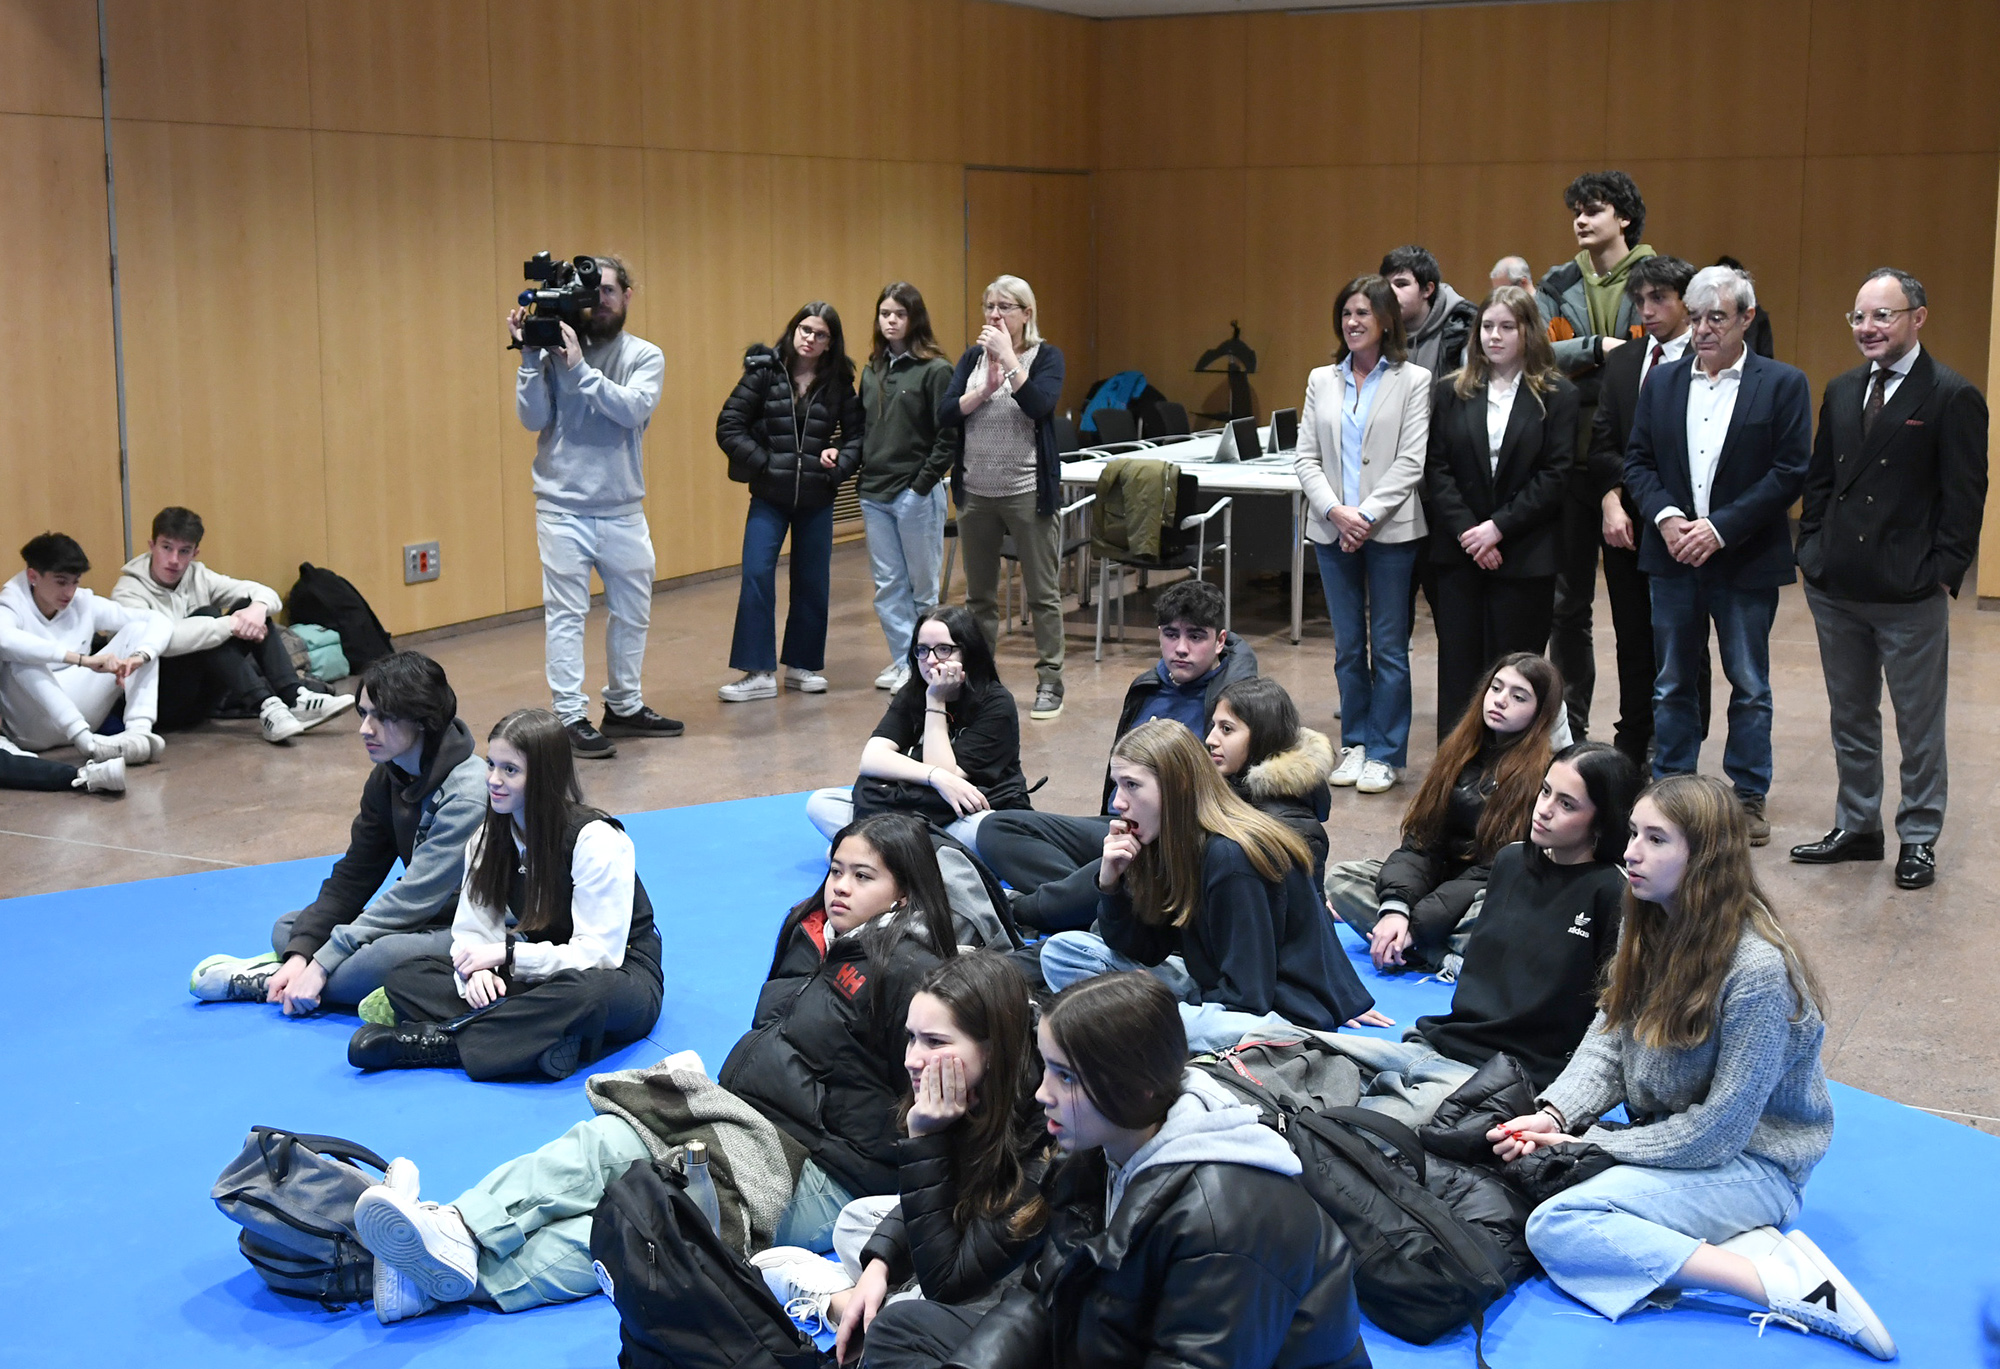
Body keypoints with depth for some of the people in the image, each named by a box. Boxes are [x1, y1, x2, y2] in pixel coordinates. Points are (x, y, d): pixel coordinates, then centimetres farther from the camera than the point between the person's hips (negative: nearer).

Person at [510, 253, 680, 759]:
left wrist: (579, 368, -22)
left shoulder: (645, 357, 2)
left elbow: (633, 408, -16)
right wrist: (531, 357, -15)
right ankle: (571, 717, 2)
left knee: (632, 613, 14)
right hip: (562, 508, -3)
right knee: (565, 616, -2)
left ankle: (625, 706, 30)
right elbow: (533, 419, -7)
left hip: (623, 510, 3)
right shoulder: (554, 348, -2)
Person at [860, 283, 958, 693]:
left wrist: (923, 484, -13)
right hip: (875, 494, 6)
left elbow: (949, 437, -10)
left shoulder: (934, 370, -8)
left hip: (916, 494, -6)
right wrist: (862, 482, 5)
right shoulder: (872, 371, 11)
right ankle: (902, 659, 17)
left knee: (922, 584, 4)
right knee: (887, 585, 8)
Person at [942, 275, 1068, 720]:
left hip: (1027, 492, -4)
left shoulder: (1045, 357, -3)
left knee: (1042, 593, 1)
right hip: (976, 492, 4)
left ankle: (1049, 683, 9)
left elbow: (1039, 405, -21)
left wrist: (1008, 357, -21)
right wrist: (984, 389, -16)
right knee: (979, 595, 12)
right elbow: (944, 414, -2)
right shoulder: (973, 357, 8)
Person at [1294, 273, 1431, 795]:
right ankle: (1355, 744, 21)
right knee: (1348, 647, 11)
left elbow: (1412, 461, -8)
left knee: (1389, 647, 1)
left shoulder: (1413, 380, -2)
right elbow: (1305, 458, 5)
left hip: (1391, 531, -4)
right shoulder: (1322, 380, 10)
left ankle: (1384, 753, 9)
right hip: (1332, 531, 4)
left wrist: (1367, 515, -15)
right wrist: (1336, 511, -10)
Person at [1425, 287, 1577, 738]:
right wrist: (1467, 531, -11)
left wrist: (1499, 527, -13)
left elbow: (1556, 474, -5)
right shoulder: (1451, 392, 7)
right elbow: (1436, 468, 1)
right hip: (1459, 551, 2)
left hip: (1524, 555, -2)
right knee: (1458, 666, 3)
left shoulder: (1557, 396, 1)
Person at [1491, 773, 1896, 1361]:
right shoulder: (1649, 926, 0)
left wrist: (1594, 1142, -17)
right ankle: (1736, 1245, -11)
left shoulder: (1757, 968, -25)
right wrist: (1555, 1115, -14)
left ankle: (1784, 1285, -21)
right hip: (1665, 1135, 8)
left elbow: (1720, 1126, -21)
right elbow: (1607, 1042, 4)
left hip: (1751, 1162, -8)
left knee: (1557, 1227, -24)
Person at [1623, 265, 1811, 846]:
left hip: (1746, 561, -3)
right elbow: (1637, 461, 6)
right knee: (1672, 683, 10)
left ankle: (1748, 796, 18)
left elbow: (1790, 472, -10)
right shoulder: (1663, 383, 8)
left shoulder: (1783, 384, -4)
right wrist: (1665, 517, -12)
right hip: (1673, 557, 3)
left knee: (1749, 684, 6)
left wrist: (1720, 528, -17)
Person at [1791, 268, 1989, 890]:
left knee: (1918, 724, 6)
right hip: (1836, 587, 6)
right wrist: (1812, 550, 7)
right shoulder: (1841, 392, 11)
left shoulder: (1952, 397, -8)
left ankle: (1918, 839, 17)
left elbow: (1965, 497, -10)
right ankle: (1856, 827, 28)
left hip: (1910, 595, -6)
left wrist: (1942, 573, -14)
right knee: (1850, 719, 16)